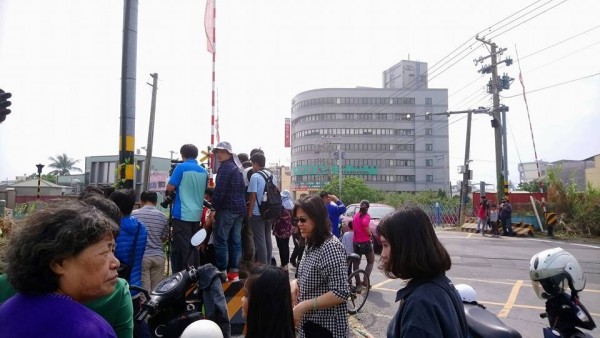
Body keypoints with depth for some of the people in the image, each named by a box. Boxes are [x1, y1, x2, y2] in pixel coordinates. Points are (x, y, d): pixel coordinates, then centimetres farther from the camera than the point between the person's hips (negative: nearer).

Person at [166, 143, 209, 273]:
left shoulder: (181, 167, -8)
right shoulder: (204, 171, 9)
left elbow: (170, 188, -9)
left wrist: (178, 188, 11)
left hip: (182, 213, -6)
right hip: (197, 213, 6)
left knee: (182, 246, 0)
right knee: (193, 245, 15)